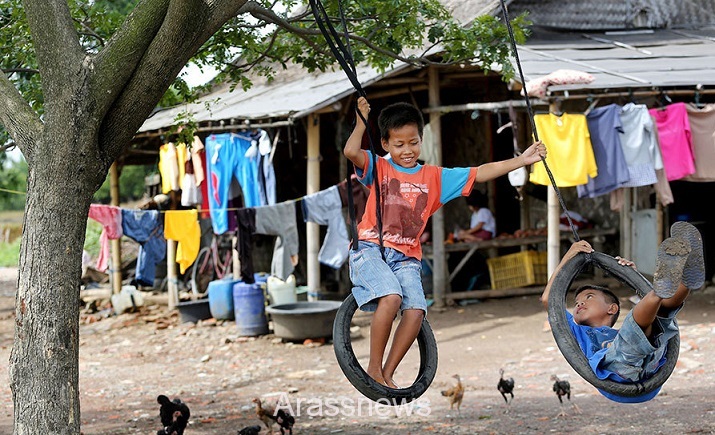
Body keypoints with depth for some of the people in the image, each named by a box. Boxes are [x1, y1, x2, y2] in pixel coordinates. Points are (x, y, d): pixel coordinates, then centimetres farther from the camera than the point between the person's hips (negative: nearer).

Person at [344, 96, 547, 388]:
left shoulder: (435, 177, 11)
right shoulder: (378, 168, 3)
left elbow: (479, 174, 9)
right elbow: (351, 151, -17)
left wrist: (522, 160, 5)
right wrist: (362, 121, -13)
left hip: (406, 257, 4)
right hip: (370, 249, -4)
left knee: (415, 311, -18)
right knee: (391, 297, -29)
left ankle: (387, 374, -4)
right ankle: (373, 368, -13)